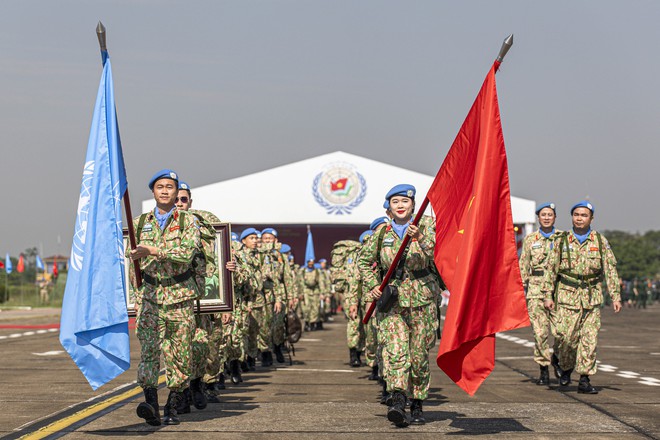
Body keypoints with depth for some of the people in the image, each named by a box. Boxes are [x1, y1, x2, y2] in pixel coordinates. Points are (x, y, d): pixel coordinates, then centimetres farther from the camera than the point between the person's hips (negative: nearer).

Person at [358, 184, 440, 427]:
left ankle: (417, 406, 17)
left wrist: (421, 238, -28)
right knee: (394, 350, -16)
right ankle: (397, 402, -29)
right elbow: (364, 260, 19)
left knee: (419, 354, 4)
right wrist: (372, 285, 5)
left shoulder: (426, 228, 2)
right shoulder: (382, 233, 8)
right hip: (391, 299, 1)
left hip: (421, 298, -1)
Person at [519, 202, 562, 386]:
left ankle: (557, 358, 17)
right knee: (540, 331, -5)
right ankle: (544, 371, 5)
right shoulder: (530, 239, 11)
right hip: (536, 289, 1)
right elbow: (523, 267, 12)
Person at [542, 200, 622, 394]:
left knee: (590, 339, -4)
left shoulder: (600, 242, 6)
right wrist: (548, 295, 1)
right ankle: (566, 369, 22)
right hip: (567, 296, -1)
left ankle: (584, 380, 2)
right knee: (567, 337, -5)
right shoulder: (561, 241, 5)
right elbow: (551, 269, 7)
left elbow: (610, 269, 7)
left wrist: (615, 296, 1)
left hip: (592, 297, 1)